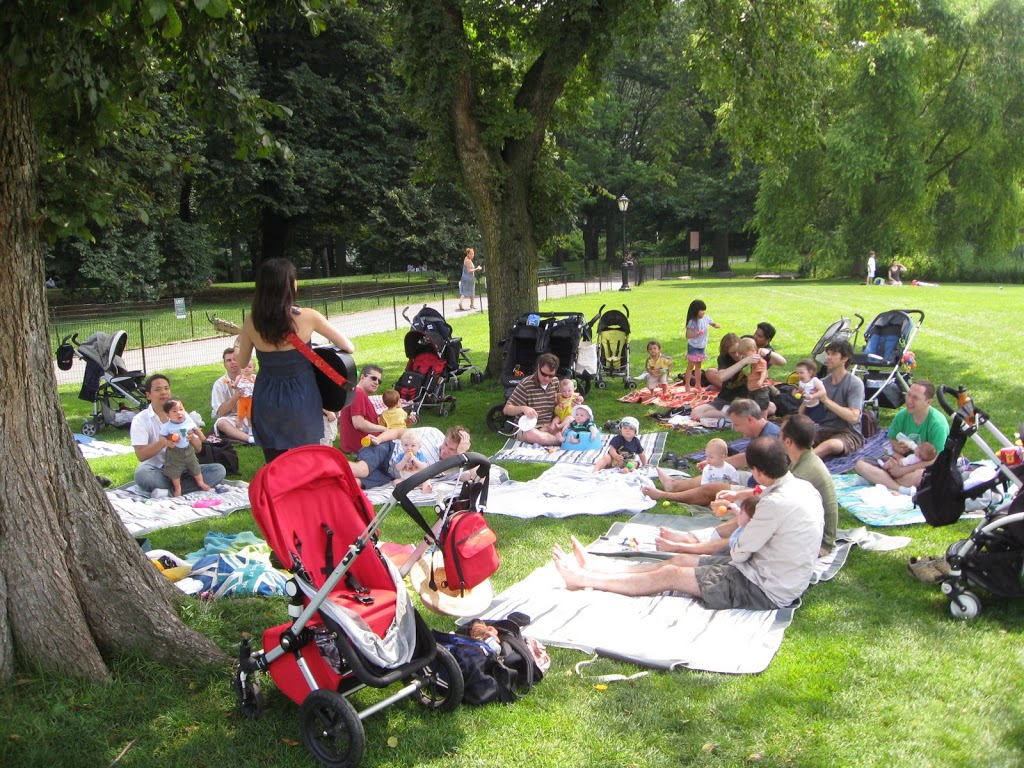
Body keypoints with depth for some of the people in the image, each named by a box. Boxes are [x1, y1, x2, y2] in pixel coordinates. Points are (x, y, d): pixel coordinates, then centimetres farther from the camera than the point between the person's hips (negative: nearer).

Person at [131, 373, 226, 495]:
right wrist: (162, 443, -30)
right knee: (142, 475, -38)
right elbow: (141, 455, -13)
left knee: (219, 470, -19)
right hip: (156, 471, -4)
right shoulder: (140, 420, -3)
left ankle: (169, 491, -26)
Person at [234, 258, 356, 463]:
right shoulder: (307, 317, -14)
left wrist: (239, 340, 27)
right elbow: (349, 348, -5)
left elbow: (242, 363, 7)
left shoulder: (252, 321, -7)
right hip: (301, 400, -2)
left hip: (267, 400, 3)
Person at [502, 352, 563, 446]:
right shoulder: (525, 384, -12)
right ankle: (561, 440, -24)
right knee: (531, 435, -40)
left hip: (548, 427, 4)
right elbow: (506, 410, -12)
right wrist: (523, 408, -32)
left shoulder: (555, 382, 6)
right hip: (527, 428, -4)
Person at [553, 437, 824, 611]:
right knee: (679, 560, 11)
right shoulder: (804, 487, 1)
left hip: (765, 590, -9)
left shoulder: (776, 503, -28)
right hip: (779, 577, 9)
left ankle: (582, 579, 7)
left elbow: (739, 554, -17)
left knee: (670, 575, -3)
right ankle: (595, 567, 18)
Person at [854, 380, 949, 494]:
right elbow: (892, 442, 4)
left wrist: (904, 470, -23)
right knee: (860, 464, -17)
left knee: (919, 474, -44)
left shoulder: (937, 423, -19)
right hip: (903, 462, 6)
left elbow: (934, 460, -22)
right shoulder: (902, 415, -3)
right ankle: (904, 490, -33)